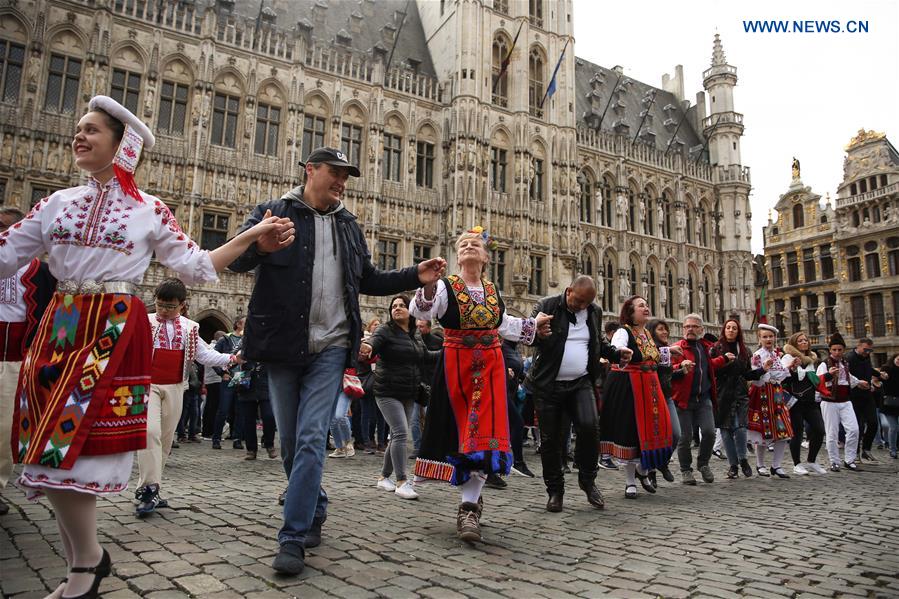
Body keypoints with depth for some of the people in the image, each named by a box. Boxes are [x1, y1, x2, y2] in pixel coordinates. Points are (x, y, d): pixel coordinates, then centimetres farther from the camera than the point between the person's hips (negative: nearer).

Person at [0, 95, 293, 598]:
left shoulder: (149, 211, 3)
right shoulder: (58, 203, 13)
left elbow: (195, 265, 0)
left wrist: (252, 238, -7)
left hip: (116, 331, -4)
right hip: (60, 328, 5)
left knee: (67, 445, -8)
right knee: (54, 447, 5)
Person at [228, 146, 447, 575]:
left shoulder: (348, 225, 15)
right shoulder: (275, 212, 1)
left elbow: (368, 281, 22)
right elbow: (236, 259, -11)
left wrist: (415, 277, 9)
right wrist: (260, 245, -35)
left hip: (330, 348, 2)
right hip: (283, 346, -1)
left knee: (311, 439, -7)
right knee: (290, 441, 9)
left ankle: (294, 537, -1)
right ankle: (314, 513, 31)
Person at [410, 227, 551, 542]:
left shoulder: (493, 290, 11)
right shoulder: (445, 286, -4)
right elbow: (419, 311, -23)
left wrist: (534, 324, 35)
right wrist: (428, 287, -42)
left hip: (490, 365, 3)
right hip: (456, 365, -3)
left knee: (484, 432, -5)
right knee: (462, 428, 5)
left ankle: (469, 507, -3)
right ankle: (472, 496, 25)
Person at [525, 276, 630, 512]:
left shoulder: (595, 312, 9)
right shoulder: (547, 306, -5)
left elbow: (599, 343, 23)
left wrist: (616, 354, 4)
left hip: (581, 383, 2)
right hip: (549, 385, -2)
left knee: (589, 426, -17)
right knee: (551, 439, 2)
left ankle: (587, 479, 7)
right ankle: (555, 490, 19)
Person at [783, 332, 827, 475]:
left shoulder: (812, 359, 12)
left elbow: (816, 380, 19)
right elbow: (784, 380, -14)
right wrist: (792, 368, -26)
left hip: (810, 402, 6)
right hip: (795, 402, -6)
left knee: (819, 430, 1)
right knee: (797, 432, -1)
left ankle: (811, 461, 19)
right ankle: (797, 464, 12)